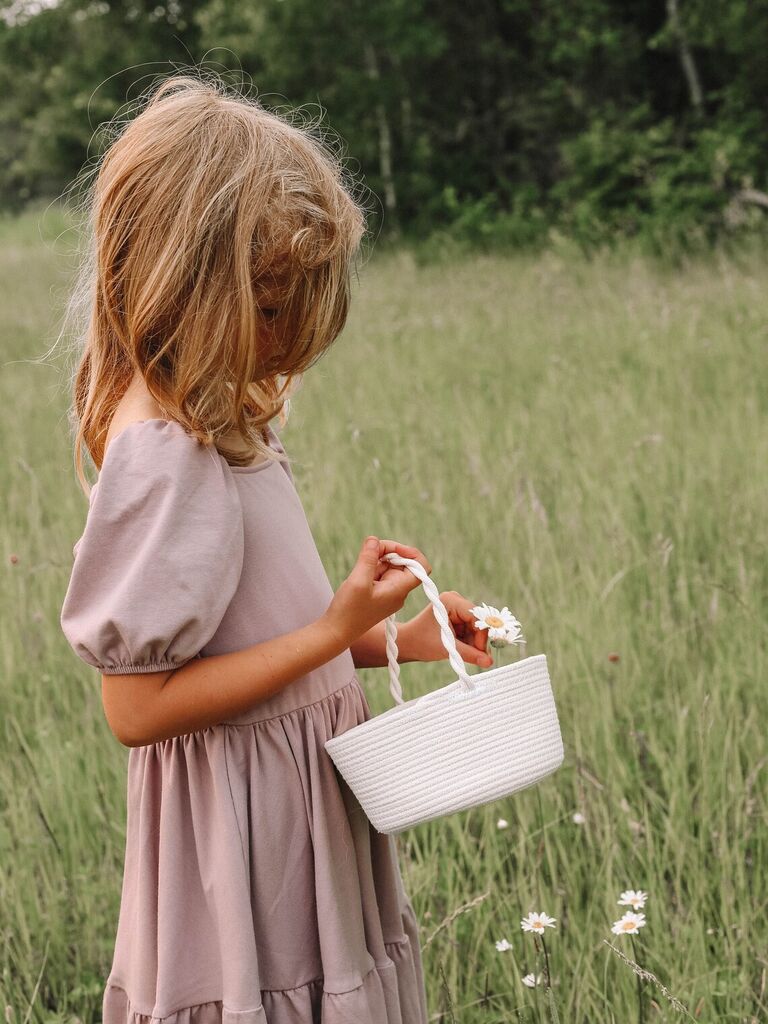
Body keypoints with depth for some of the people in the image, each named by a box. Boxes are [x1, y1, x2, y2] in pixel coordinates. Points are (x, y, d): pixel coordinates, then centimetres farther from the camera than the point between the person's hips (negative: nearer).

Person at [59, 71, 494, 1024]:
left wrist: (396, 637, 4)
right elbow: (138, 705, -24)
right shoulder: (162, 453, -23)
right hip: (243, 828, -9)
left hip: (298, 803, 9)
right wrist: (335, 631, -24)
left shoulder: (213, 423, 5)